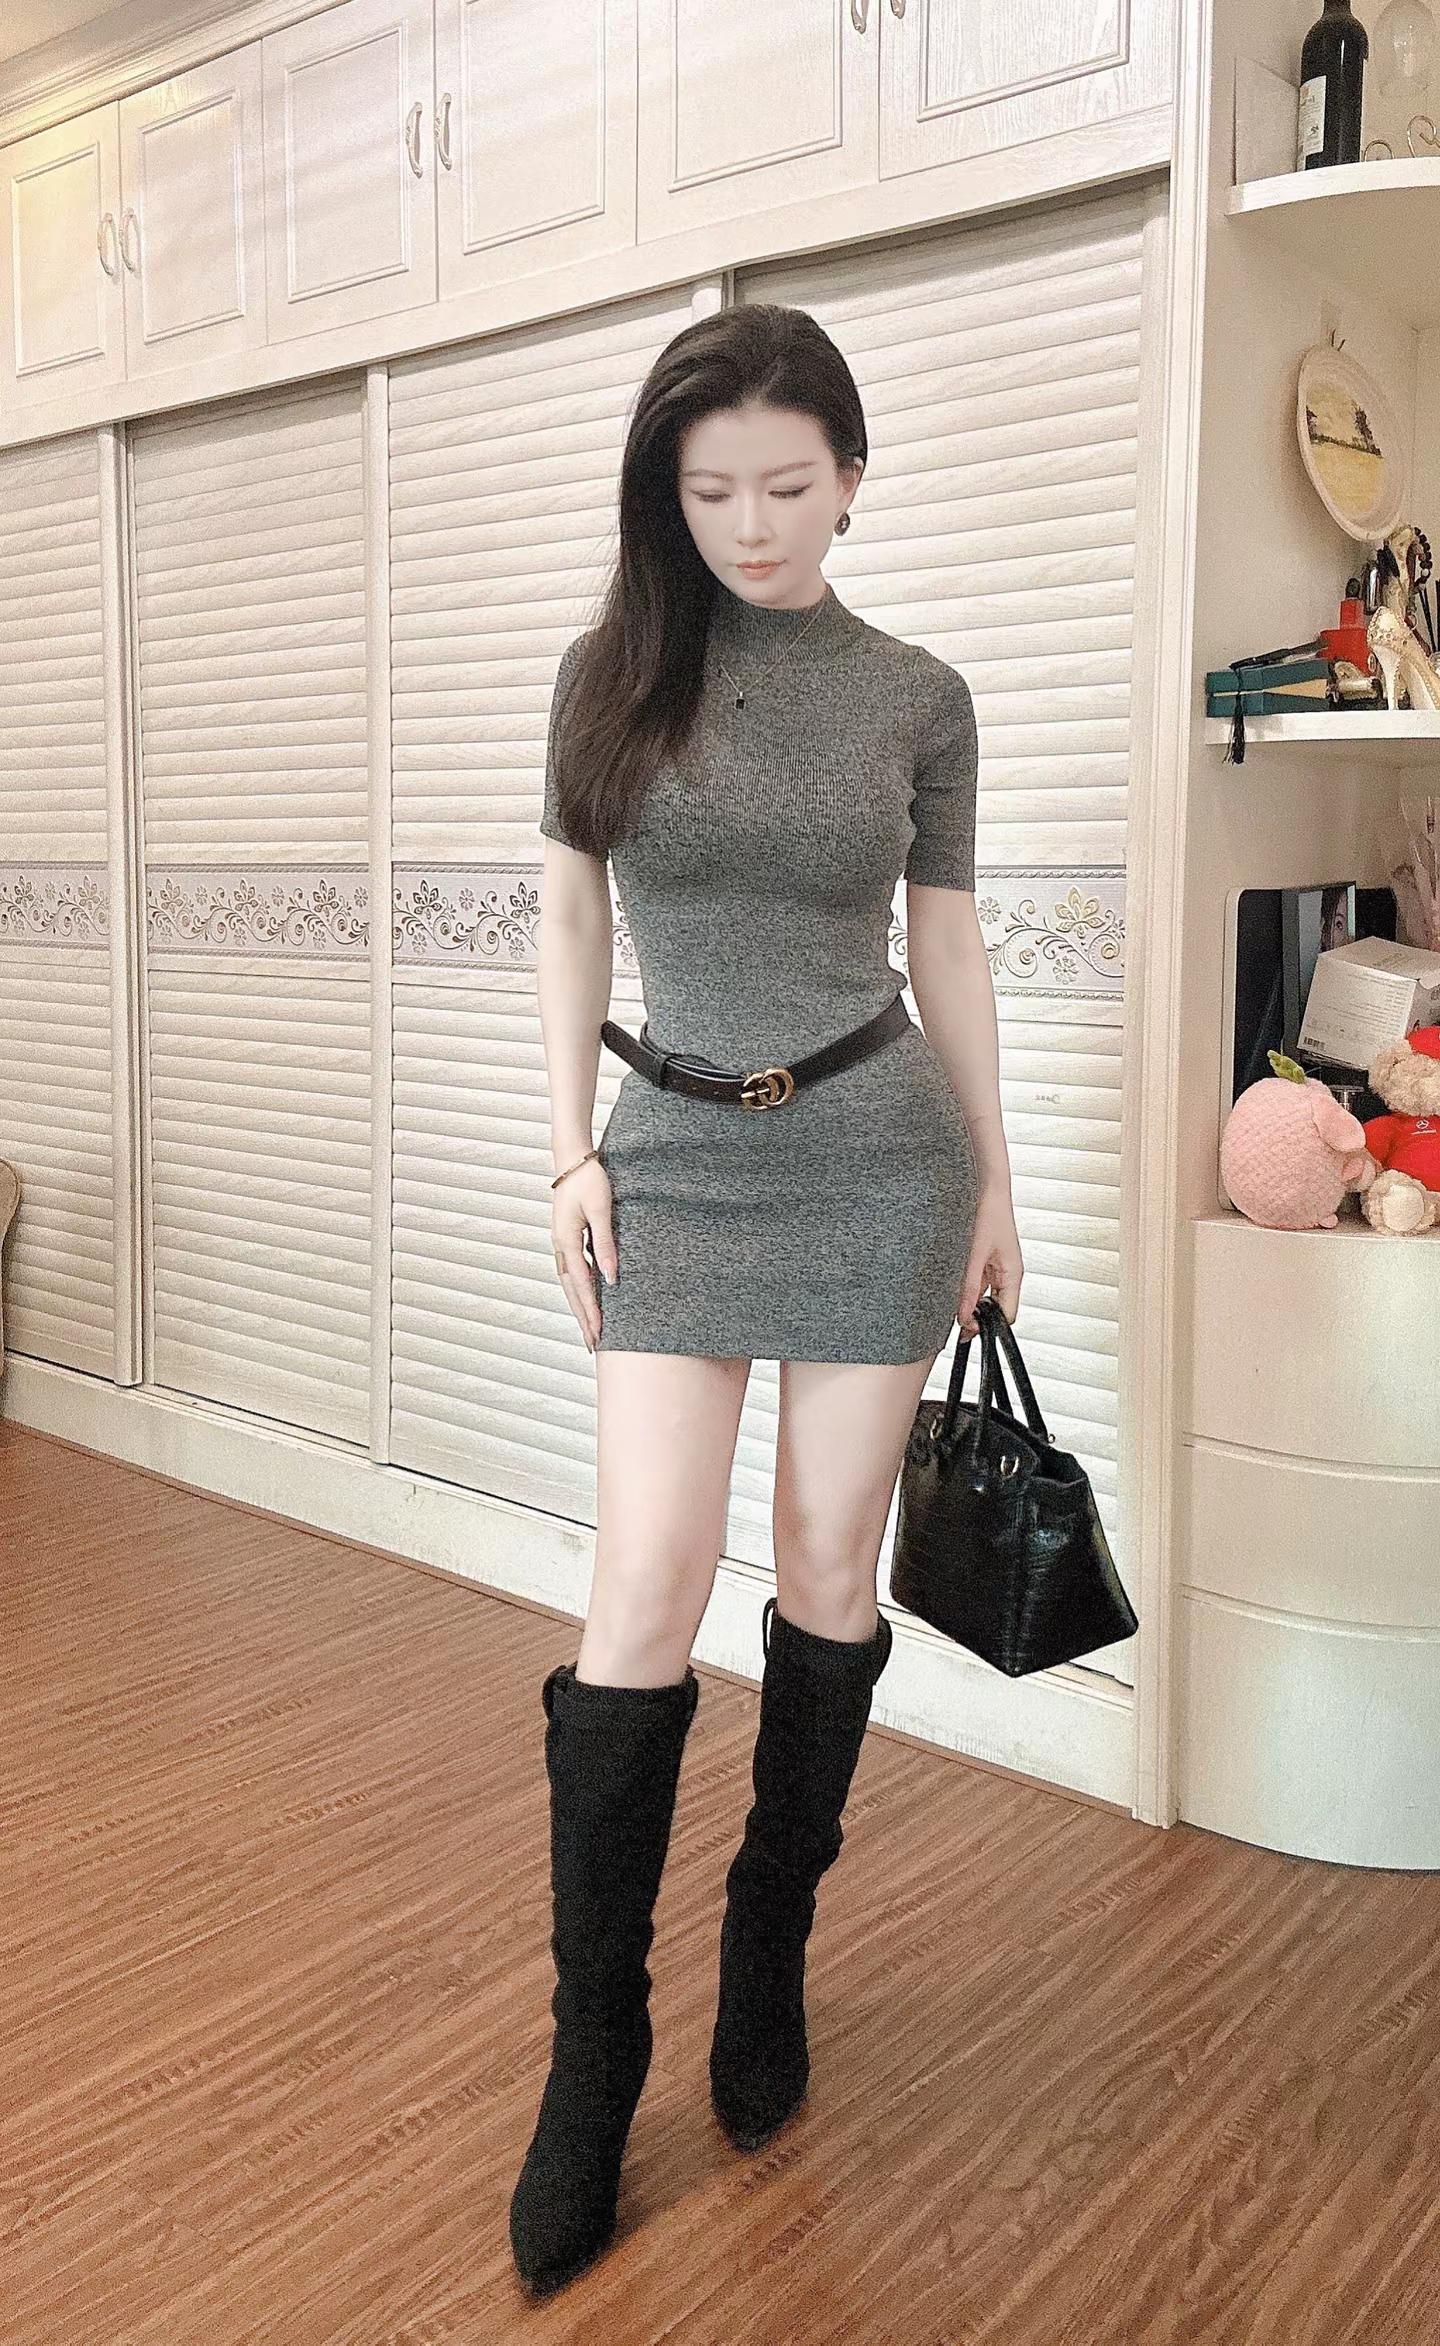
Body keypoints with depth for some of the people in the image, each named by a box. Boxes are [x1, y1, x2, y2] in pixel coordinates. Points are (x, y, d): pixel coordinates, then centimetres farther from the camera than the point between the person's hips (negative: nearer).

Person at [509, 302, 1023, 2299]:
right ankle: (592, 2055, 9)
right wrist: (570, 1147, 0)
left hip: (877, 1156, 1)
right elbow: (573, 915, 7)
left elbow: (948, 949, 8)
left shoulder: (918, 698, 2)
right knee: (648, 1594, -5)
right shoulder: (611, 671, 3)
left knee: (830, 1574, 7)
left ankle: (773, 1953, 28)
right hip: (677, 1159, 0)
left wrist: (996, 1184, 10)